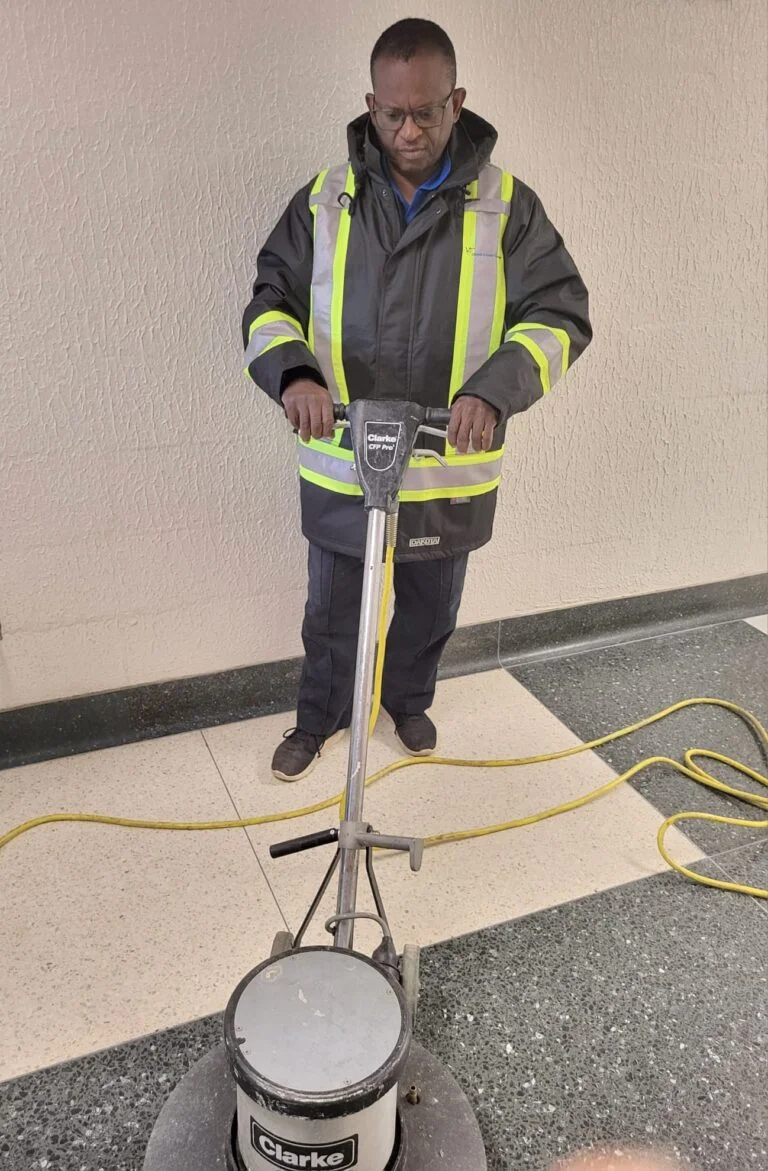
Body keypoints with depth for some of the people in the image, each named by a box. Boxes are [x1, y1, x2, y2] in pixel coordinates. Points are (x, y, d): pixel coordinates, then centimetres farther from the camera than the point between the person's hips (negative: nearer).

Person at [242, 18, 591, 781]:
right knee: (331, 615, 15)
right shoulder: (323, 202, 2)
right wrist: (294, 372, -23)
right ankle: (319, 718, 42)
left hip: (450, 472, 0)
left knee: (429, 611, 19)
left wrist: (495, 388, -28)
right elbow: (269, 303, 0)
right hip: (339, 467, 1)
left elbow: (559, 313, -8)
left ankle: (409, 702, 49)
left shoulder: (506, 206, -2)